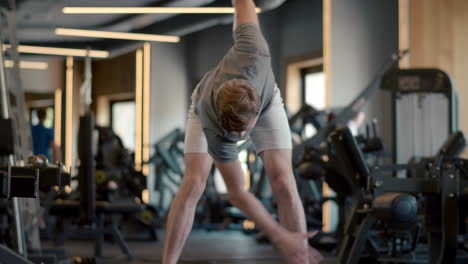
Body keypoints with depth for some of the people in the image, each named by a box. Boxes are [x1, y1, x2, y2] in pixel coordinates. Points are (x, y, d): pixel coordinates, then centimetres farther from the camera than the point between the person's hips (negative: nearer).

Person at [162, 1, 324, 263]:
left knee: (284, 182, -17)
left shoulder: (252, 54, -48)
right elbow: (237, 193, -31)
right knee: (193, 183, -21)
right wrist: (282, 239, -33)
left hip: (267, 102, 2)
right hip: (209, 109, -1)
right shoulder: (214, 130, -43)